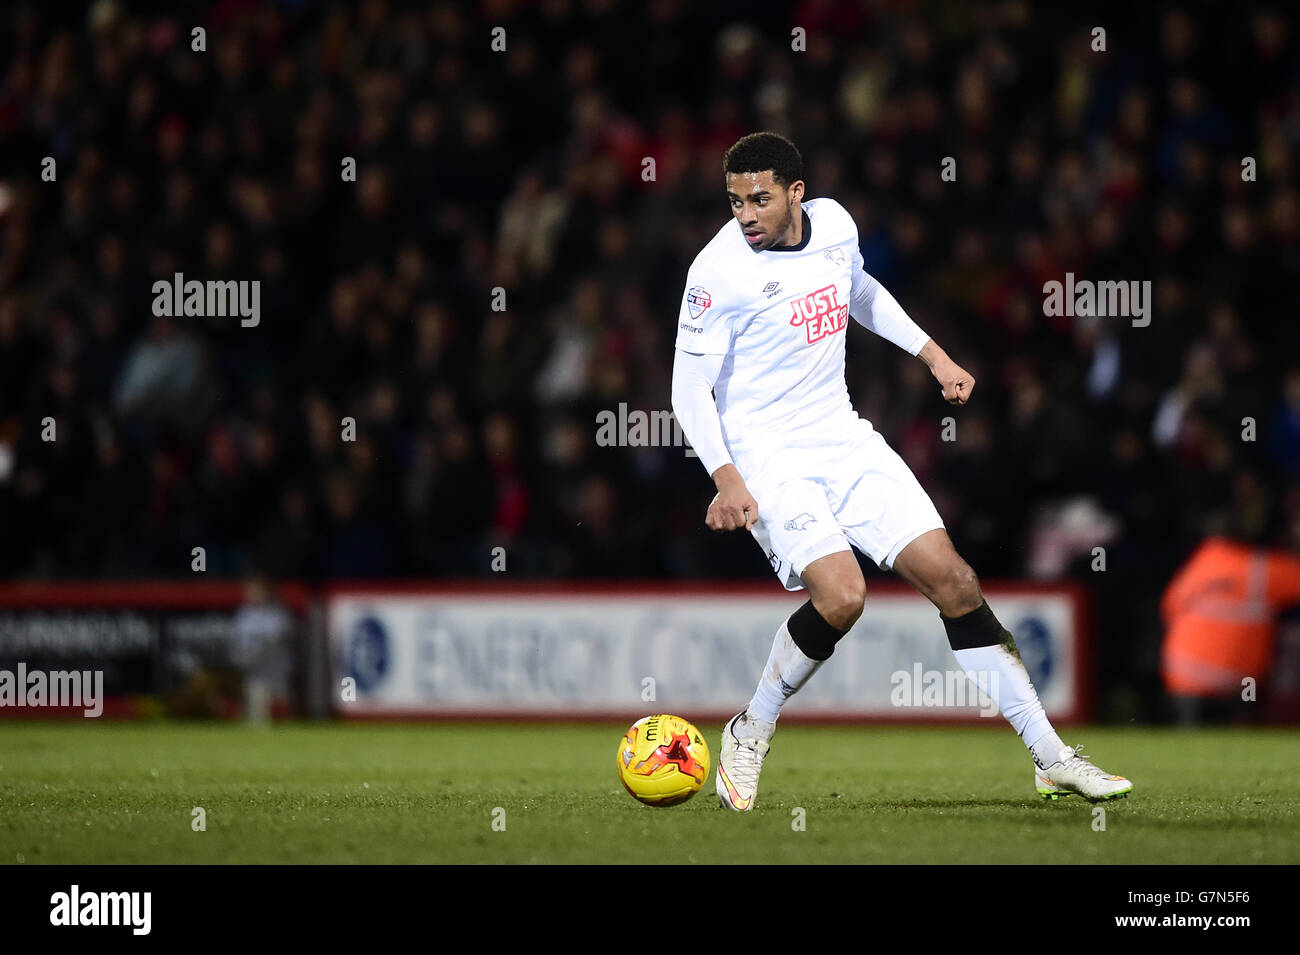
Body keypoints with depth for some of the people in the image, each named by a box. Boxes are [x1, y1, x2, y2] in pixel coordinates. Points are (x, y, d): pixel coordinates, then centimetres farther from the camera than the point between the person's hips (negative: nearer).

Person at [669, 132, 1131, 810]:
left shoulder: (833, 223, 1)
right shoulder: (719, 270, -16)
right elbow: (691, 382, -13)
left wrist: (932, 355, 20)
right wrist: (725, 478, -25)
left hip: (844, 441, 6)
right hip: (767, 458, -6)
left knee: (952, 581, -2)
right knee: (840, 596, -26)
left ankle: (1051, 758, 4)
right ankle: (748, 737, -3)